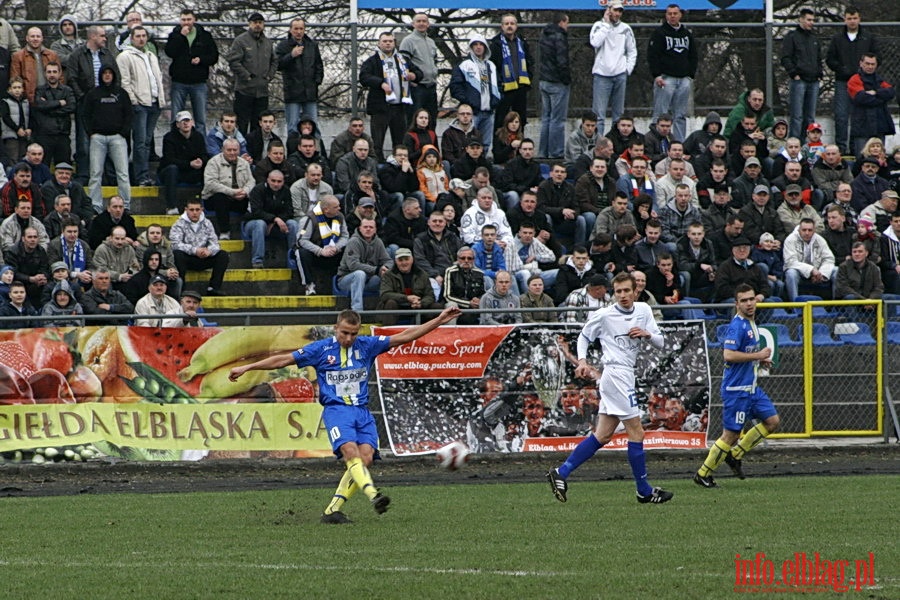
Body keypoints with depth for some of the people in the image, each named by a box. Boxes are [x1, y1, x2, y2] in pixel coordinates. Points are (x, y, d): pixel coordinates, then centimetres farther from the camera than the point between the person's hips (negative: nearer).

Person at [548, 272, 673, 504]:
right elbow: (584, 336, 8)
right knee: (636, 433, -6)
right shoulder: (604, 316, -6)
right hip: (616, 374, -7)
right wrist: (582, 361, -7)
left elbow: (661, 343, 10)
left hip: (625, 376, 7)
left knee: (602, 436, 7)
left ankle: (561, 473, 8)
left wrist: (648, 334, -11)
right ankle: (644, 491, 1)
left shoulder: (644, 310, 9)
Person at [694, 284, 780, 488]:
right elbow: (729, 355, -29)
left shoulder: (751, 324, 12)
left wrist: (760, 361, 10)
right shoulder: (737, 326, -18)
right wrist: (758, 356, -22)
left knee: (772, 421, 9)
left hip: (751, 387, 9)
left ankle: (735, 455, 18)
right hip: (737, 389, -9)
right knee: (730, 433, -4)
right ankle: (702, 475, 8)